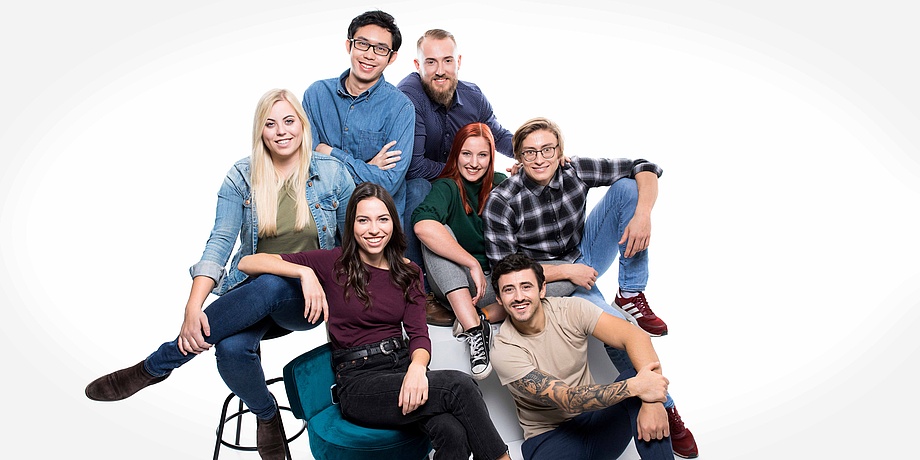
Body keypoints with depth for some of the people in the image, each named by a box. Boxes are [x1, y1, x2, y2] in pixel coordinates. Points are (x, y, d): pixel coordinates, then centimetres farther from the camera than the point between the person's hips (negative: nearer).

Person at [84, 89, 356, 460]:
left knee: (268, 287, -38)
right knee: (232, 348, -35)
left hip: (309, 298, -1)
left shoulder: (332, 172, 0)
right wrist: (193, 306, -21)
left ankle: (152, 367, -22)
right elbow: (220, 242, -7)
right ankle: (266, 414, 0)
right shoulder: (242, 177, 2)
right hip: (250, 291, 1)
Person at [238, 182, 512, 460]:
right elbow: (248, 263, -4)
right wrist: (304, 272, -20)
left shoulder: (408, 272, 13)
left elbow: (418, 334, 2)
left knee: (454, 433, -30)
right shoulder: (334, 263, 0)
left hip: (403, 366, 4)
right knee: (460, 385, -26)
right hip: (357, 381, -4)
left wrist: (417, 368, -20)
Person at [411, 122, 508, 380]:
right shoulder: (446, 187, -9)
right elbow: (423, 226, -32)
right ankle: (475, 330, -42)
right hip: (453, 284, -3)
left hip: (494, 281, 3)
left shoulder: (501, 184, 6)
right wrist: (473, 265, -34)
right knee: (437, 232, -32)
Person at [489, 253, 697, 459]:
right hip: (550, 438, -3)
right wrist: (634, 387, -32)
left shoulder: (571, 309, -7)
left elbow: (636, 336, -16)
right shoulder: (504, 351, -16)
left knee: (635, 376, -24)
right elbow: (565, 399, -23)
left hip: (596, 419, 3)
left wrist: (652, 401, -31)